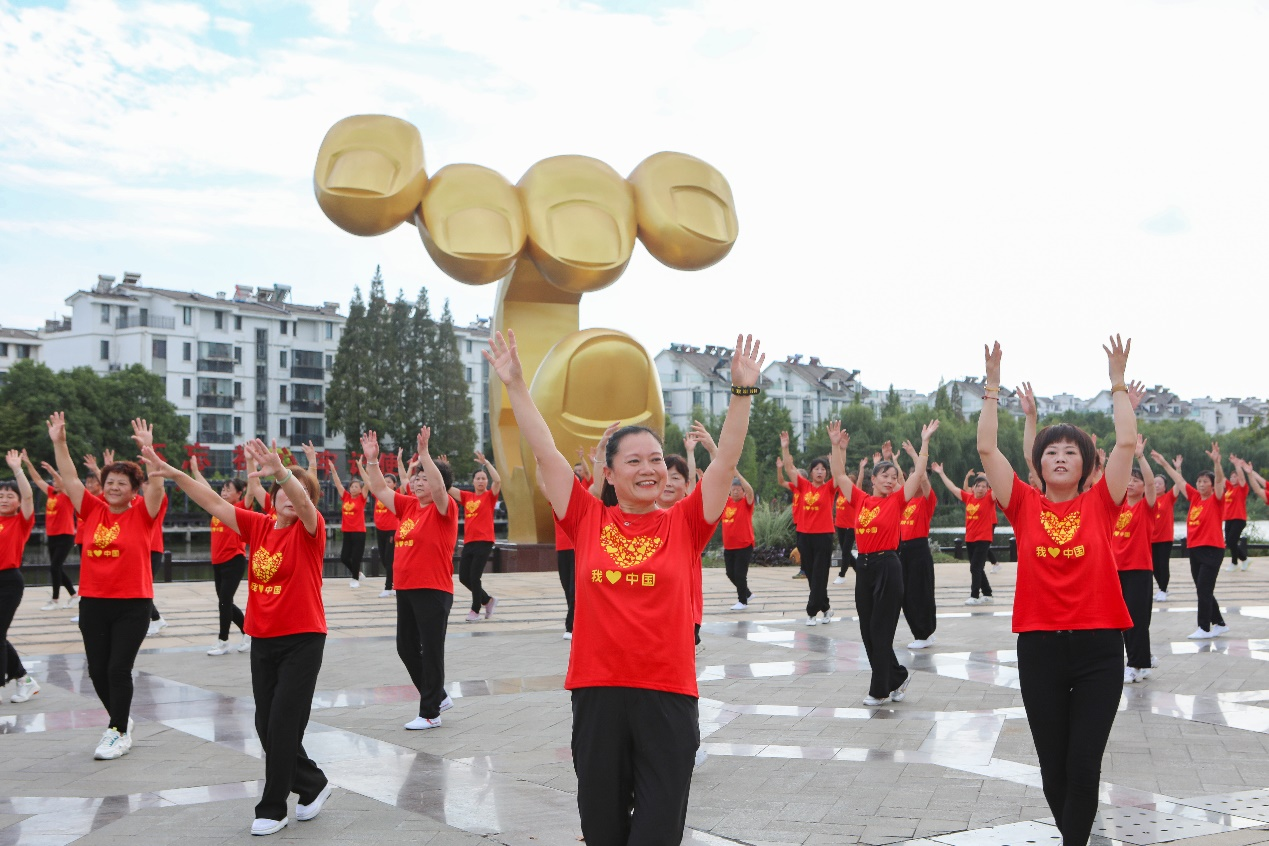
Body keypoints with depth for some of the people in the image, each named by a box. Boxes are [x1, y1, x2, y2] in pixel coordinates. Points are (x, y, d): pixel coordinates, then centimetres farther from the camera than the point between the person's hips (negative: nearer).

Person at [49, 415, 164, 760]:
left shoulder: (142, 514, -4)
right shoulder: (93, 511, 5)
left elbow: (157, 486, -20)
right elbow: (70, 479, 2)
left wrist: (148, 449, -32)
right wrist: (59, 442, -9)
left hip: (132, 605, -4)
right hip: (93, 603, 4)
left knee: (118, 669, -4)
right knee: (98, 670, 10)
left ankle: (118, 733, 11)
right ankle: (120, 722, 32)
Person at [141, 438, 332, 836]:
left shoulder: (309, 530, -9)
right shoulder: (259, 526, 5)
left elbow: (302, 502, -31)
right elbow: (214, 504, 1)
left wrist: (280, 471, -51)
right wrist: (175, 474, -11)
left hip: (302, 639, -6)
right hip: (263, 639, 6)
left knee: (283, 724, -5)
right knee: (266, 724, 10)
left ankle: (272, 809, 10)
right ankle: (313, 785, 29)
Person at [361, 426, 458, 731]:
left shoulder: (444, 509, -9)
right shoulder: (408, 505, 10)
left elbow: (439, 487, -28)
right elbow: (379, 489, 11)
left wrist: (424, 452, -35)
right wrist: (371, 460, -1)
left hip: (433, 591, -8)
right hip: (405, 589, 8)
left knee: (431, 650, 0)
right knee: (406, 647, 14)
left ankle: (430, 713, 9)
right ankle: (437, 697, 30)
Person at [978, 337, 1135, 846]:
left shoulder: (1099, 504, 2)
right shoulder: (1025, 506, 3)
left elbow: (1126, 444, -4)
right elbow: (987, 448, -2)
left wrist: (1118, 382, -3)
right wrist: (993, 386, -5)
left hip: (1098, 646, -1)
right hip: (1039, 646, 1)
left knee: (1083, 767, -3)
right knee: (1053, 766, 11)